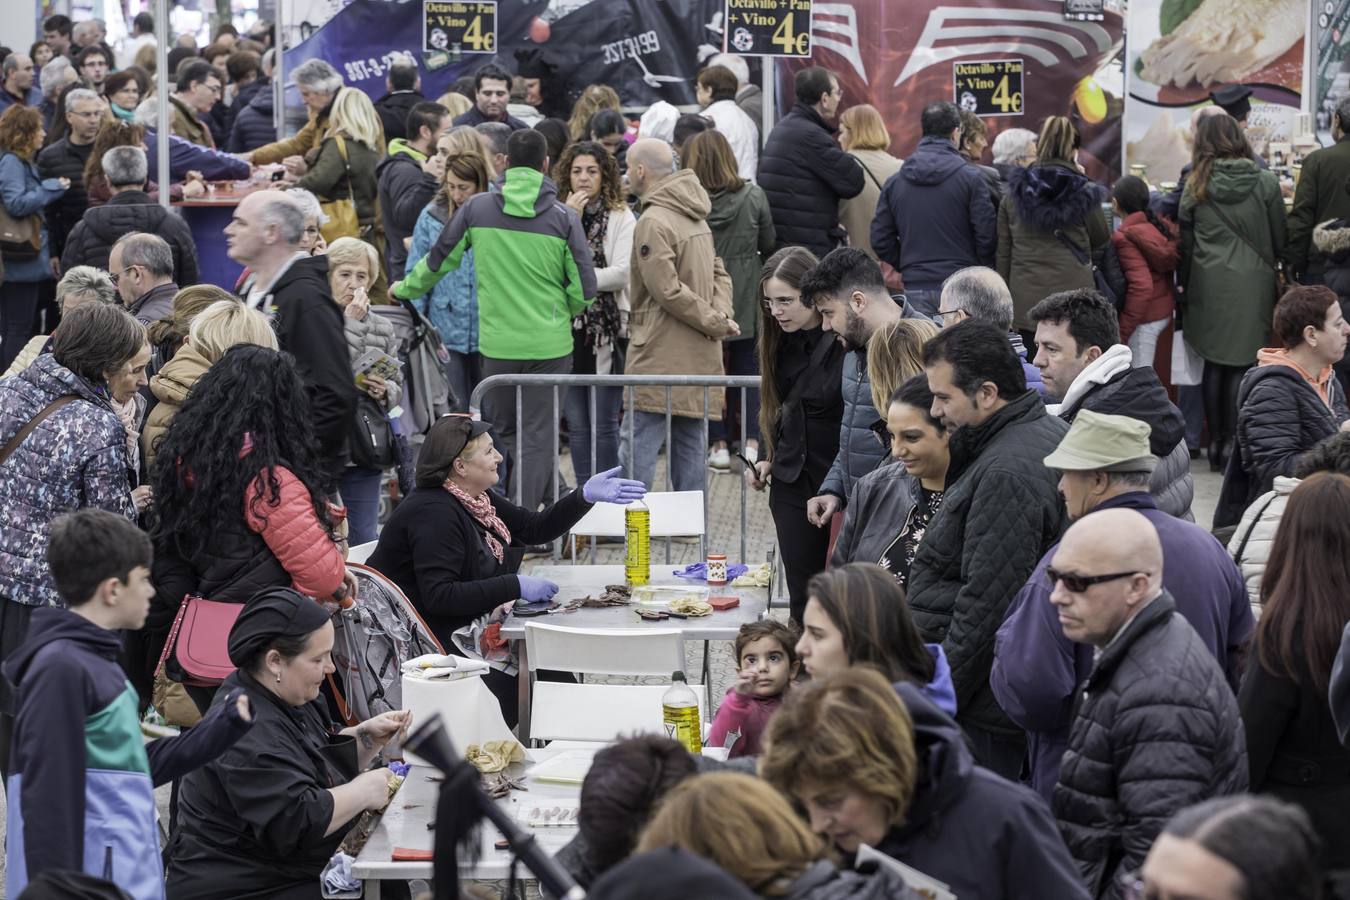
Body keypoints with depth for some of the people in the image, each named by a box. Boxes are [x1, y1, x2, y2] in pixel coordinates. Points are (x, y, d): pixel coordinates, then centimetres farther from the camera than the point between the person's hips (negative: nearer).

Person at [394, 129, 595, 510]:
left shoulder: (477, 208, -1)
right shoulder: (563, 218, -4)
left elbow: (438, 260, 10)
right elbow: (583, 291, -3)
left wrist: (404, 289, 29)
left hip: (497, 345, 1)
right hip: (549, 346, -1)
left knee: (505, 429, 20)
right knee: (535, 436, 4)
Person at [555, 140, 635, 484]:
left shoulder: (621, 218, -2)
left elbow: (621, 273, -11)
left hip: (608, 329, -3)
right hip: (568, 327, 3)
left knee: (605, 424, -1)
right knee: (577, 423, 8)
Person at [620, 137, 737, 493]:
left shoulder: (653, 223, -14)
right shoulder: (695, 216, 15)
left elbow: (666, 289, -19)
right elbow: (719, 273, 16)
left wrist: (716, 321, -11)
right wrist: (721, 316, 0)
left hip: (660, 357, -9)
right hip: (700, 357, 9)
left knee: (637, 447, -7)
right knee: (690, 447, 11)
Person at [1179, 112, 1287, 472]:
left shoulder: (1195, 187, 0)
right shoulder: (1266, 184, -3)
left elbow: (1185, 243, 4)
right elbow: (1280, 240, 2)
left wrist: (1183, 287, 13)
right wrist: (1276, 272, 17)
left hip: (1209, 283, 2)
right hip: (1253, 282, -2)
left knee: (1214, 363, 10)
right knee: (1242, 364, 1)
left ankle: (1215, 442, 13)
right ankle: (1233, 442, -3)